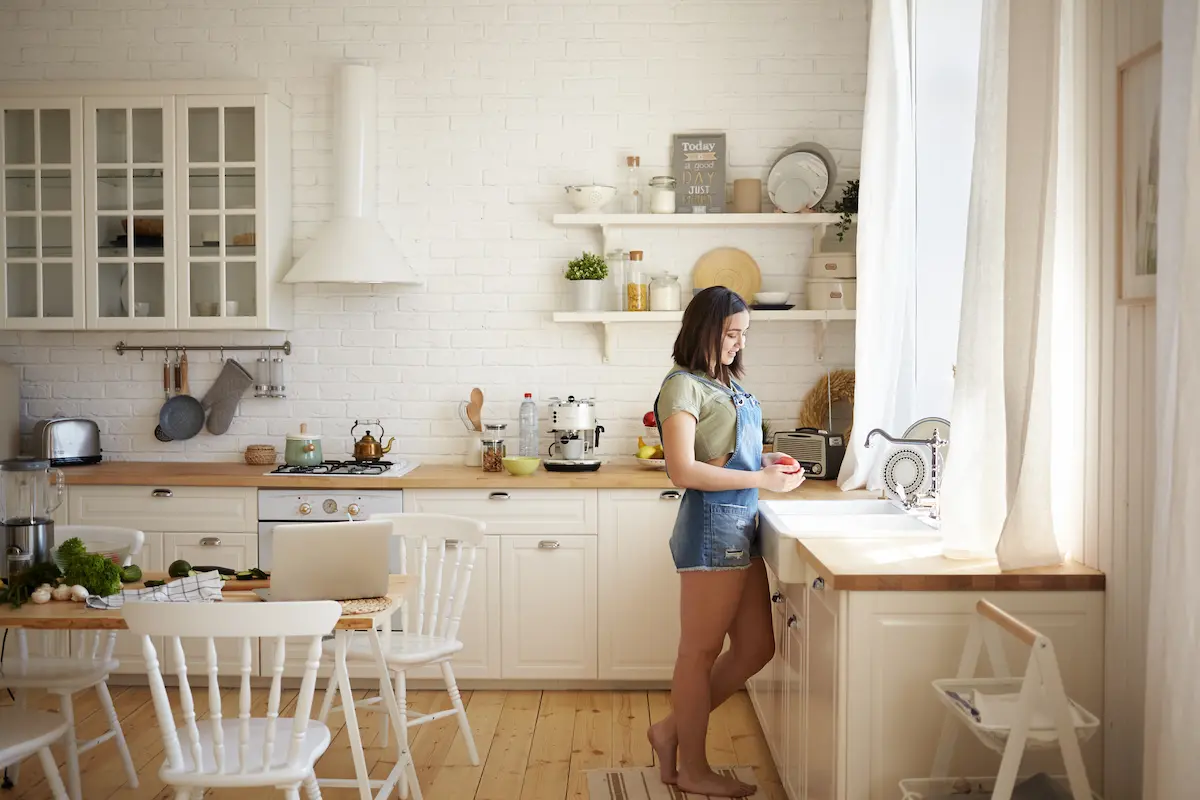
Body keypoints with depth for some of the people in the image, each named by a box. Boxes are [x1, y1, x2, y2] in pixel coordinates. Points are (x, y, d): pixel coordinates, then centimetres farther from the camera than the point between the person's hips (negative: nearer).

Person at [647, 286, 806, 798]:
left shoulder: (727, 384, 14)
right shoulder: (683, 386, -11)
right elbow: (683, 471, -19)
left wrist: (767, 460, 5)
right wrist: (761, 480, -17)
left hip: (741, 524, 9)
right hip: (711, 524, -9)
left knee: (756, 647, 13)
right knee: (701, 651, 4)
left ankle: (672, 731, 26)